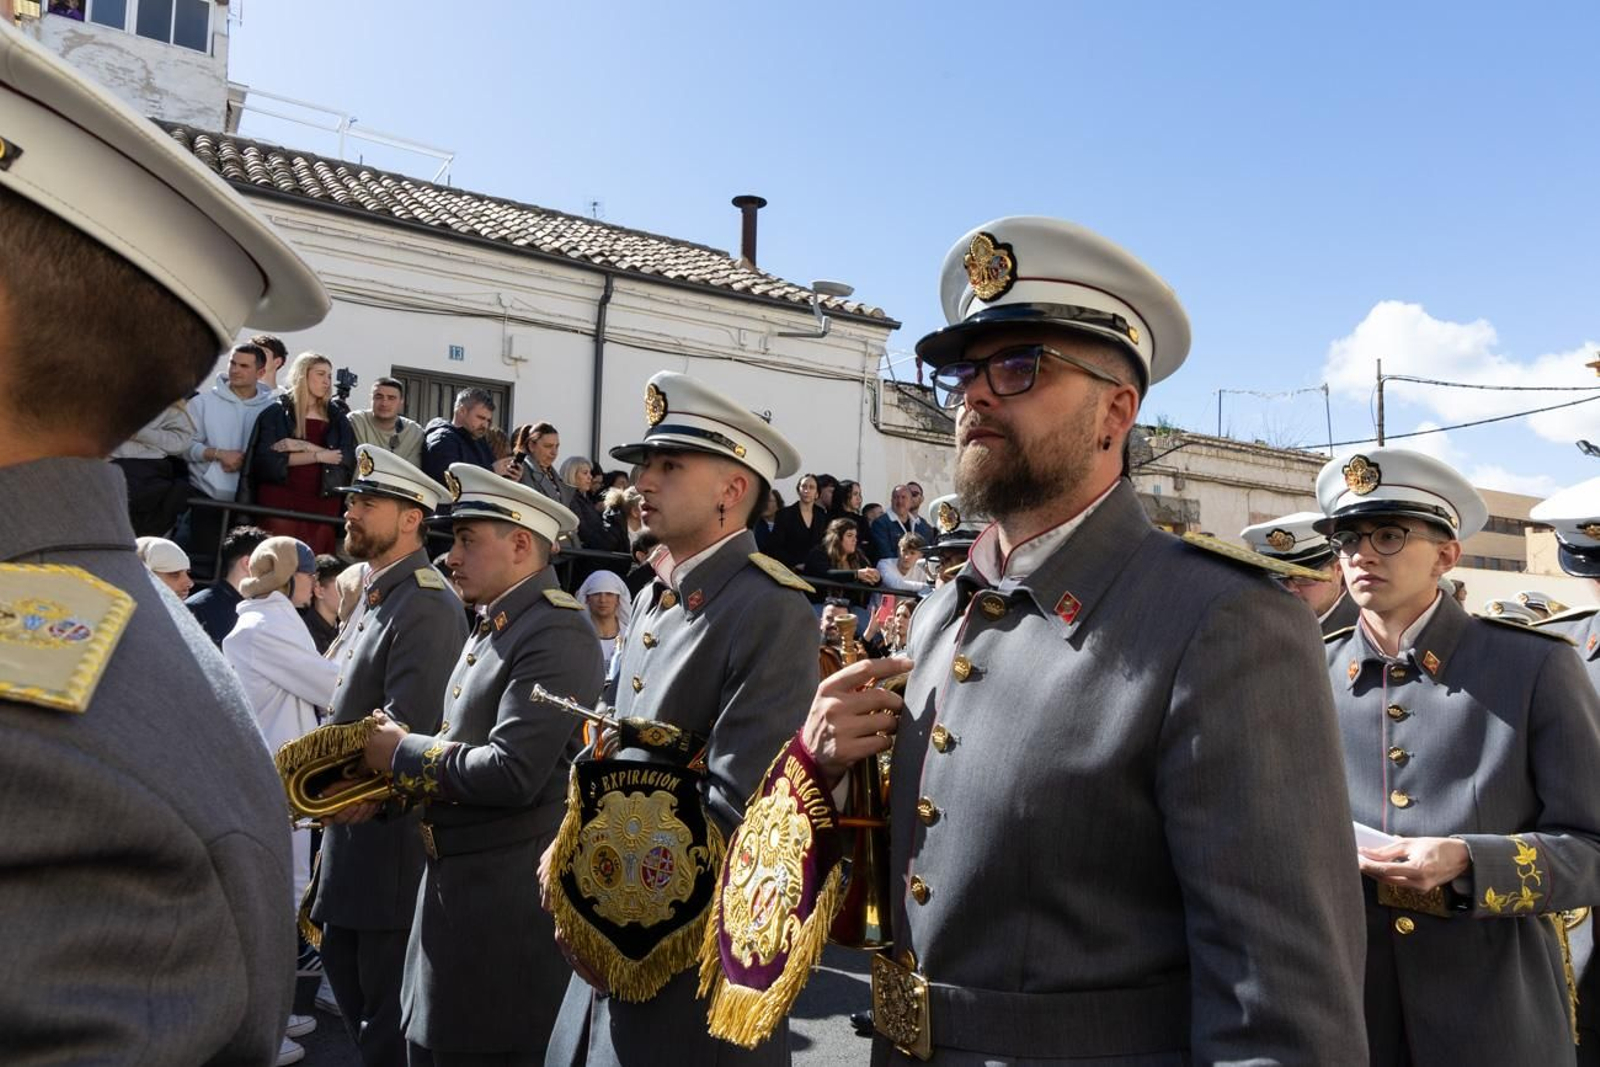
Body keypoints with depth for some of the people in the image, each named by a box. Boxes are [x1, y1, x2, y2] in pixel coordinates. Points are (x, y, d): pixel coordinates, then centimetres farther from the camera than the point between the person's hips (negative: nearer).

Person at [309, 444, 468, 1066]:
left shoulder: (428, 608, -20)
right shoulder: (373, 597, 12)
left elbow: (401, 732, -24)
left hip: (390, 828, -10)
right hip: (352, 813, 10)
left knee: (386, 994, 4)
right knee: (342, 965, 22)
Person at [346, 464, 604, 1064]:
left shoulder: (556, 635, -20)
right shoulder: (493, 628, 13)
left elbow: (511, 773, -27)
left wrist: (402, 752, -14)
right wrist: (387, 786, 2)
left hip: (507, 900, -10)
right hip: (457, 883, 10)